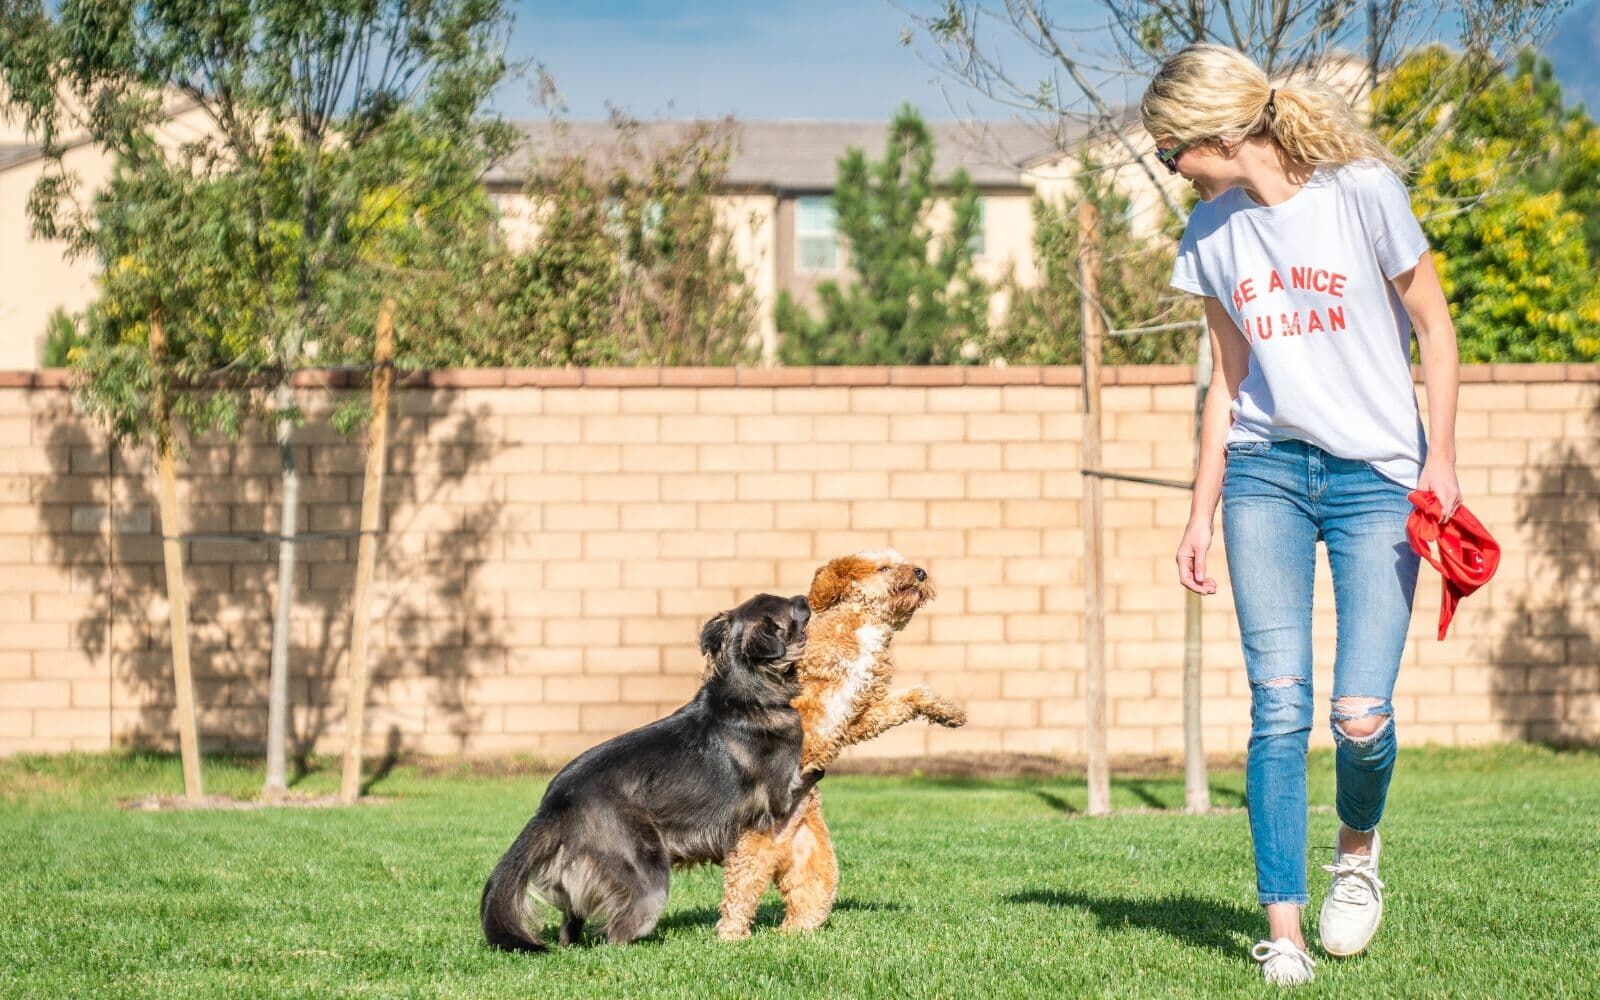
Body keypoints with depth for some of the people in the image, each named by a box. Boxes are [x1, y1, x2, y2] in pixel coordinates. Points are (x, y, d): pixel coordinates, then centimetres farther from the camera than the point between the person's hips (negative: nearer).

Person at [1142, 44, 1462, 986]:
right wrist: (1203, 511, 11)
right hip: (1265, 475, 4)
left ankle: (1357, 847, 21)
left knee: (1362, 715, -12)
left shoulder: (1363, 192, -8)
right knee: (1279, 708, -7)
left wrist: (1441, 457, -9)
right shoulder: (1210, 235, 7)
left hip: (1378, 476, -4)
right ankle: (1284, 931, -3)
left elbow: (1434, 325, -2)